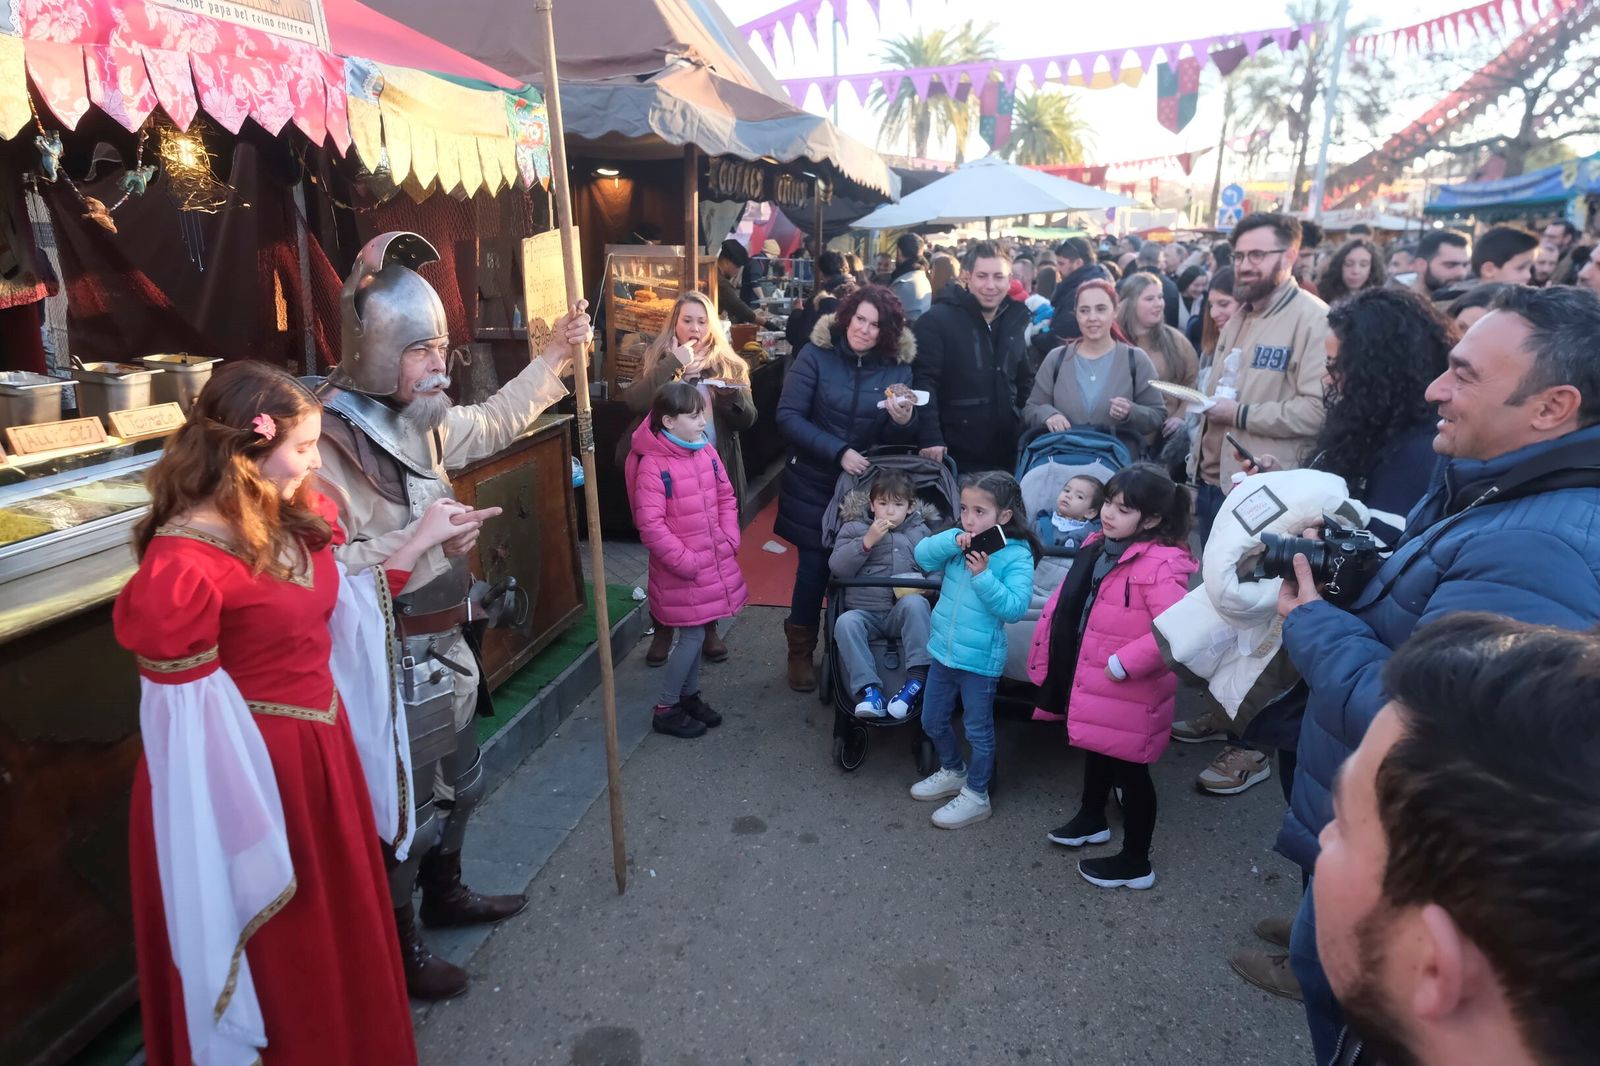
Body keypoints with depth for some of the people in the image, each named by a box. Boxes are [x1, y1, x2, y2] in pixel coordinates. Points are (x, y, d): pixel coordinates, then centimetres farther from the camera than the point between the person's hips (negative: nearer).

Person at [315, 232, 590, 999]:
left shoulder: (417, 424, 3)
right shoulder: (328, 444, -23)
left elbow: (493, 424, 21)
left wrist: (553, 357, 19)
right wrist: (415, 542, -31)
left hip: (444, 646, 9)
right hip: (394, 665, -9)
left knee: (458, 783, 26)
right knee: (404, 812, 9)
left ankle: (444, 894, 50)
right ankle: (397, 951, 32)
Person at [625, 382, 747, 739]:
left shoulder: (707, 452, 3)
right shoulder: (652, 465, -19)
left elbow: (726, 497, 14)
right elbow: (650, 524, -21)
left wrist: (730, 540, 3)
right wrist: (685, 561, -19)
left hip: (714, 561, 7)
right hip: (680, 569, -7)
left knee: (699, 631, 17)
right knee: (692, 635, -3)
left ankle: (689, 695, 35)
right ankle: (665, 709, 14)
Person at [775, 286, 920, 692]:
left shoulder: (897, 367, -4)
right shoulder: (816, 355, -10)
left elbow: (899, 442, -3)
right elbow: (788, 417, -15)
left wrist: (903, 422, -26)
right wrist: (838, 452, -23)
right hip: (814, 484, -2)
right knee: (814, 566, 5)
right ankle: (800, 653, 25)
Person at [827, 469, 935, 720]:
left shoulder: (919, 532, 16)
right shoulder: (854, 528, 11)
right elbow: (838, 567, -3)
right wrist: (868, 541, -14)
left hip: (901, 614, 0)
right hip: (864, 612, 0)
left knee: (915, 603, -33)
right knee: (846, 622, -32)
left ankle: (918, 678, -29)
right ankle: (869, 689, -32)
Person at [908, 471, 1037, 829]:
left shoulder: (1017, 555, -17)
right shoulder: (961, 542, 0)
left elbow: (1014, 607, -24)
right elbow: (923, 557, -11)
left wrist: (983, 576, -31)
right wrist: (952, 539, -24)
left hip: (979, 659, -6)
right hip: (943, 649, 7)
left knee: (978, 730, 11)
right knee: (932, 721, 21)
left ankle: (976, 796, 29)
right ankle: (953, 772, 45)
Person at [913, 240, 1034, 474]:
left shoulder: (1015, 321, 11)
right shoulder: (937, 319, -9)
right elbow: (924, 382, -16)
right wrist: (931, 438, -23)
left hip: (1005, 453, 6)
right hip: (954, 454, -6)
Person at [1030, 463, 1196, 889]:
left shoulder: (1160, 565, -25)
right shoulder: (1099, 547, 2)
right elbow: (1068, 604, 12)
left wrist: (1123, 663, -28)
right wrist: (1049, 656, 13)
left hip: (1128, 692, -8)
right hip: (1091, 682, 8)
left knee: (1129, 771, 7)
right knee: (1096, 751, 27)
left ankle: (1135, 862, 26)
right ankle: (1092, 819, 51)